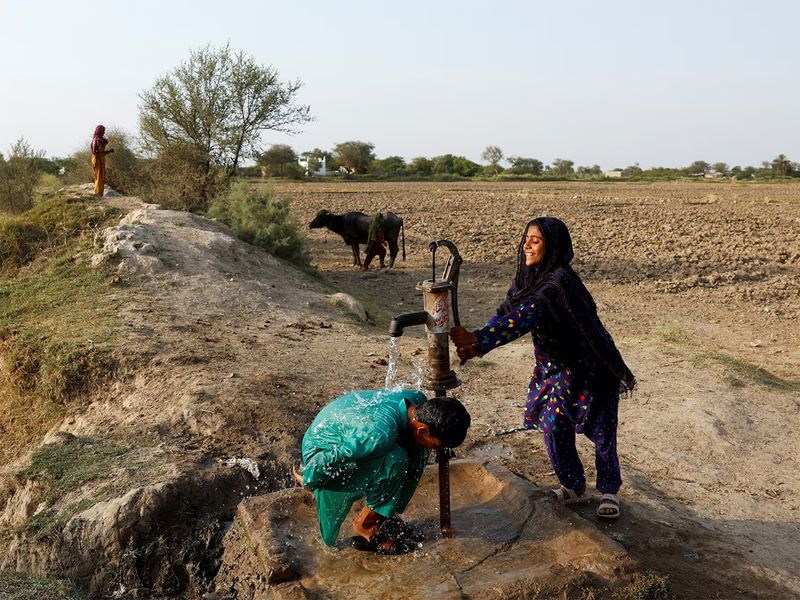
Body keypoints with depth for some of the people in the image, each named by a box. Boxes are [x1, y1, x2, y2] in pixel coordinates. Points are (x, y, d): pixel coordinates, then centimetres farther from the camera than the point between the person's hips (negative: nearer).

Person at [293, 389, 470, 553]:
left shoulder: (417, 400, -14)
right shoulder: (380, 434, -38)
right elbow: (327, 459, -30)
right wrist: (308, 481, -13)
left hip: (349, 436, 8)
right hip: (324, 450, -8)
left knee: (417, 451, -8)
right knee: (395, 460, -30)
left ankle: (385, 514, 6)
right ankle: (366, 527, -8)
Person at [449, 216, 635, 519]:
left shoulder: (560, 281, -30)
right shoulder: (526, 276, -3)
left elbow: (527, 315, -41)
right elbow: (505, 312, -7)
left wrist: (479, 338, -50)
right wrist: (477, 345, -25)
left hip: (590, 367, -7)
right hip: (554, 366, 7)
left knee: (601, 432, 4)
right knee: (553, 426, 8)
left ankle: (609, 491, 27)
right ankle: (574, 487, 29)